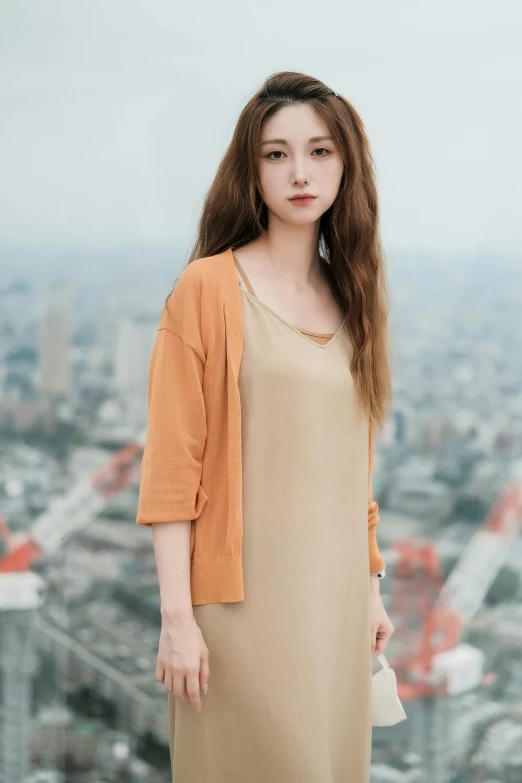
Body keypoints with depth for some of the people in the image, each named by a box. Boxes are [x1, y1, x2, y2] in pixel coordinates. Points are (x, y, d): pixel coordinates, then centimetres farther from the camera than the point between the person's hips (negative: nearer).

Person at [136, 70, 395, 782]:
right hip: (246, 594, -5)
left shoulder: (351, 299, 11)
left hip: (336, 591, 6)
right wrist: (176, 616, -15)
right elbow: (172, 464, -11)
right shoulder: (209, 287, -7)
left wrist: (370, 586, 14)